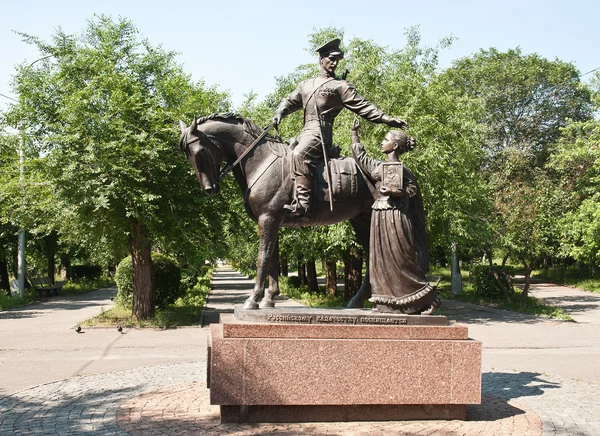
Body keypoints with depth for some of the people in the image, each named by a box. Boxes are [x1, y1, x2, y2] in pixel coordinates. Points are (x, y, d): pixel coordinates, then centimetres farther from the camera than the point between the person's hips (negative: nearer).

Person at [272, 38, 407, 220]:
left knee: (299, 155, -31)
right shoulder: (306, 84, 25)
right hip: (305, 133, 8)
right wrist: (279, 113, 4)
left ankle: (303, 205, -40)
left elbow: (363, 106, 1)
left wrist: (387, 119, -10)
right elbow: (290, 101, 27)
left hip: (320, 132, -8)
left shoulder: (341, 86, 7)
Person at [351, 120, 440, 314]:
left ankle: (429, 299, 2)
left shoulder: (402, 169, -5)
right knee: (382, 262, 5)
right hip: (380, 219, 7)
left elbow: (413, 189, -8)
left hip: (395, 217, -7)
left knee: (403, 262, -6)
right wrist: (354, 132, 32)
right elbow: (358, 154, 28)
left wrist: (395, 191, -20)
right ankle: (387, 303, 9)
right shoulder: (376, 166, 15)